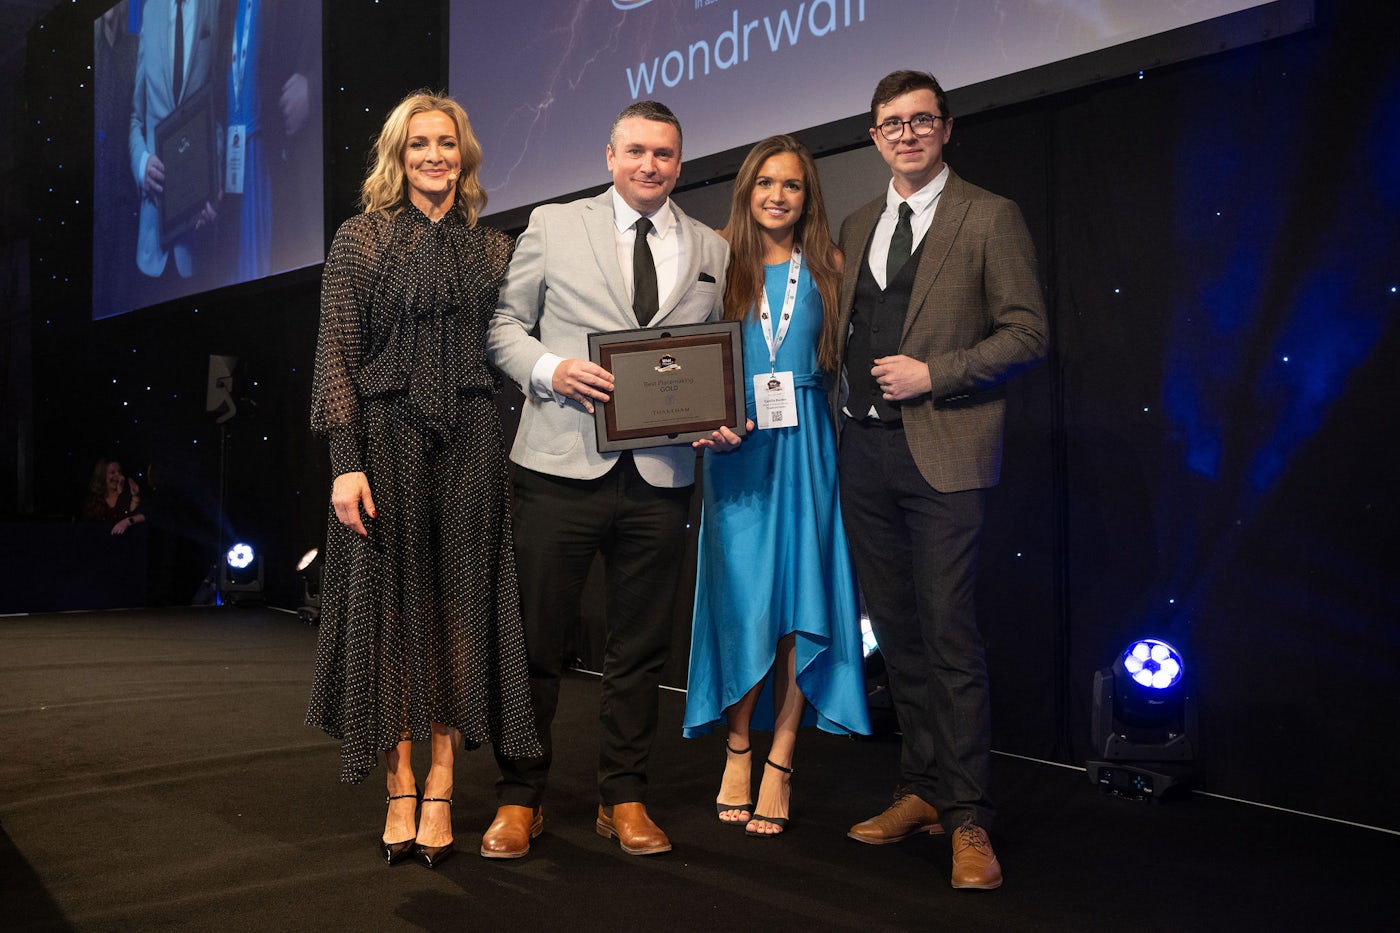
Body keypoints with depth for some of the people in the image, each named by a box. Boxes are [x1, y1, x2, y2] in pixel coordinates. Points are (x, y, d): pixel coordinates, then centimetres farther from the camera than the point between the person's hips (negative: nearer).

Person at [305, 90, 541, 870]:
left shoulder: (493, 249, 11)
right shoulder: (361, 239, 4)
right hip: (387, 439, -2)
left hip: (470, 445, 2)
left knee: (460, 611, 2)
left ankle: (440, 791, 11)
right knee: (392, 611, 3)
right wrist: (347, 462, -10)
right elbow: (337, 358, -2)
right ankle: (400, 791, 12)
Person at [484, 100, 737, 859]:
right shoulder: (553, 226, 6)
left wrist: (722, 421, -3)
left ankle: (622, 800, 25)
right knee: (535, 638, 3)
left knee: (640, 647, 11)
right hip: (562, 464, -2)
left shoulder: (712, 251, 13)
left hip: (661, 475, 3)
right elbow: (501, 321, 6)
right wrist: (548, 369, -12)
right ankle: (519, 800, 19)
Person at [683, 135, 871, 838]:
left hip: (805, 443, 1)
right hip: (735, 445, -1)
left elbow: (844, 358, 9)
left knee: (799, 596, -1)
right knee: (742, 595, 0)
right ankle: (739, 749, 15)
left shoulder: (827, 266, 9)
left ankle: (779, 765, 8)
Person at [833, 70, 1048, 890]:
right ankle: (921, 792, 22)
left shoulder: (990, 218, 0)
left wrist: (933, 375, -14)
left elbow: (1029, 332, -5)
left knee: (948, 632, -6)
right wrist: (845, 407, 5)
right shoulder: (858, 227, 17)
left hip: (943, 451, -6)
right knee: (897, 630, 11)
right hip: (866, 448, 6)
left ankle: (967, 819, 3)